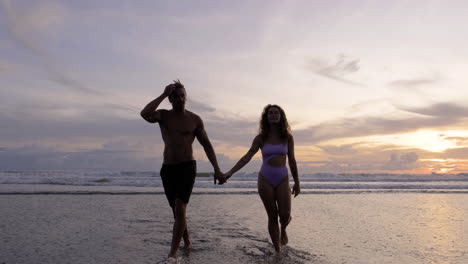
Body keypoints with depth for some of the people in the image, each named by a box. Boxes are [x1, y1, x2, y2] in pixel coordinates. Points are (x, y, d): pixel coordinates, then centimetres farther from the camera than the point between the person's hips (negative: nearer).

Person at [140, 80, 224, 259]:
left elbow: (207, 145, 4)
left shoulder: (195, 119, 0)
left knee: (180, 210, -16)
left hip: (187, 167, -3)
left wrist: (217, 169, -3)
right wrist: (163, 94, -15)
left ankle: (172, 254, -9)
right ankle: (187, 242, 35)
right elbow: (145, 114, -22)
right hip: (167, 169, 3)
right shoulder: (163, 115, 1)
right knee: (177, 211, 14)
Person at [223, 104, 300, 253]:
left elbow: (292, 161, 8)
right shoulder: (261, 138, 1)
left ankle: (283, 230, 26)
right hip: (265, 179, 0)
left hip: (282, 179, 1)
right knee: (272, 216, 3)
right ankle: (277, 251, 17)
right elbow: (247, 157, -4)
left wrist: (296, 182, 10)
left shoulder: (287, 137, 3)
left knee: (285, 214, -11)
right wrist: (230, 172, -13)